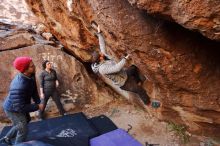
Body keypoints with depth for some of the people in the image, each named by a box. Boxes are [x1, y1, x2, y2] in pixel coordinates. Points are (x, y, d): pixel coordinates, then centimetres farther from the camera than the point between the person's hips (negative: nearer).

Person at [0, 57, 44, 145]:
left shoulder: (30, 76, -17)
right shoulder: (18, 86, -42)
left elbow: (34, 90, -4)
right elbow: (20, 107, -37)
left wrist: (38, 102, -15)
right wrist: (37, 107, -27)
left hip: (20, 105, 9)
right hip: (13, 109, -9)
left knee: (26, 121, 28)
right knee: (23, 130, 4)